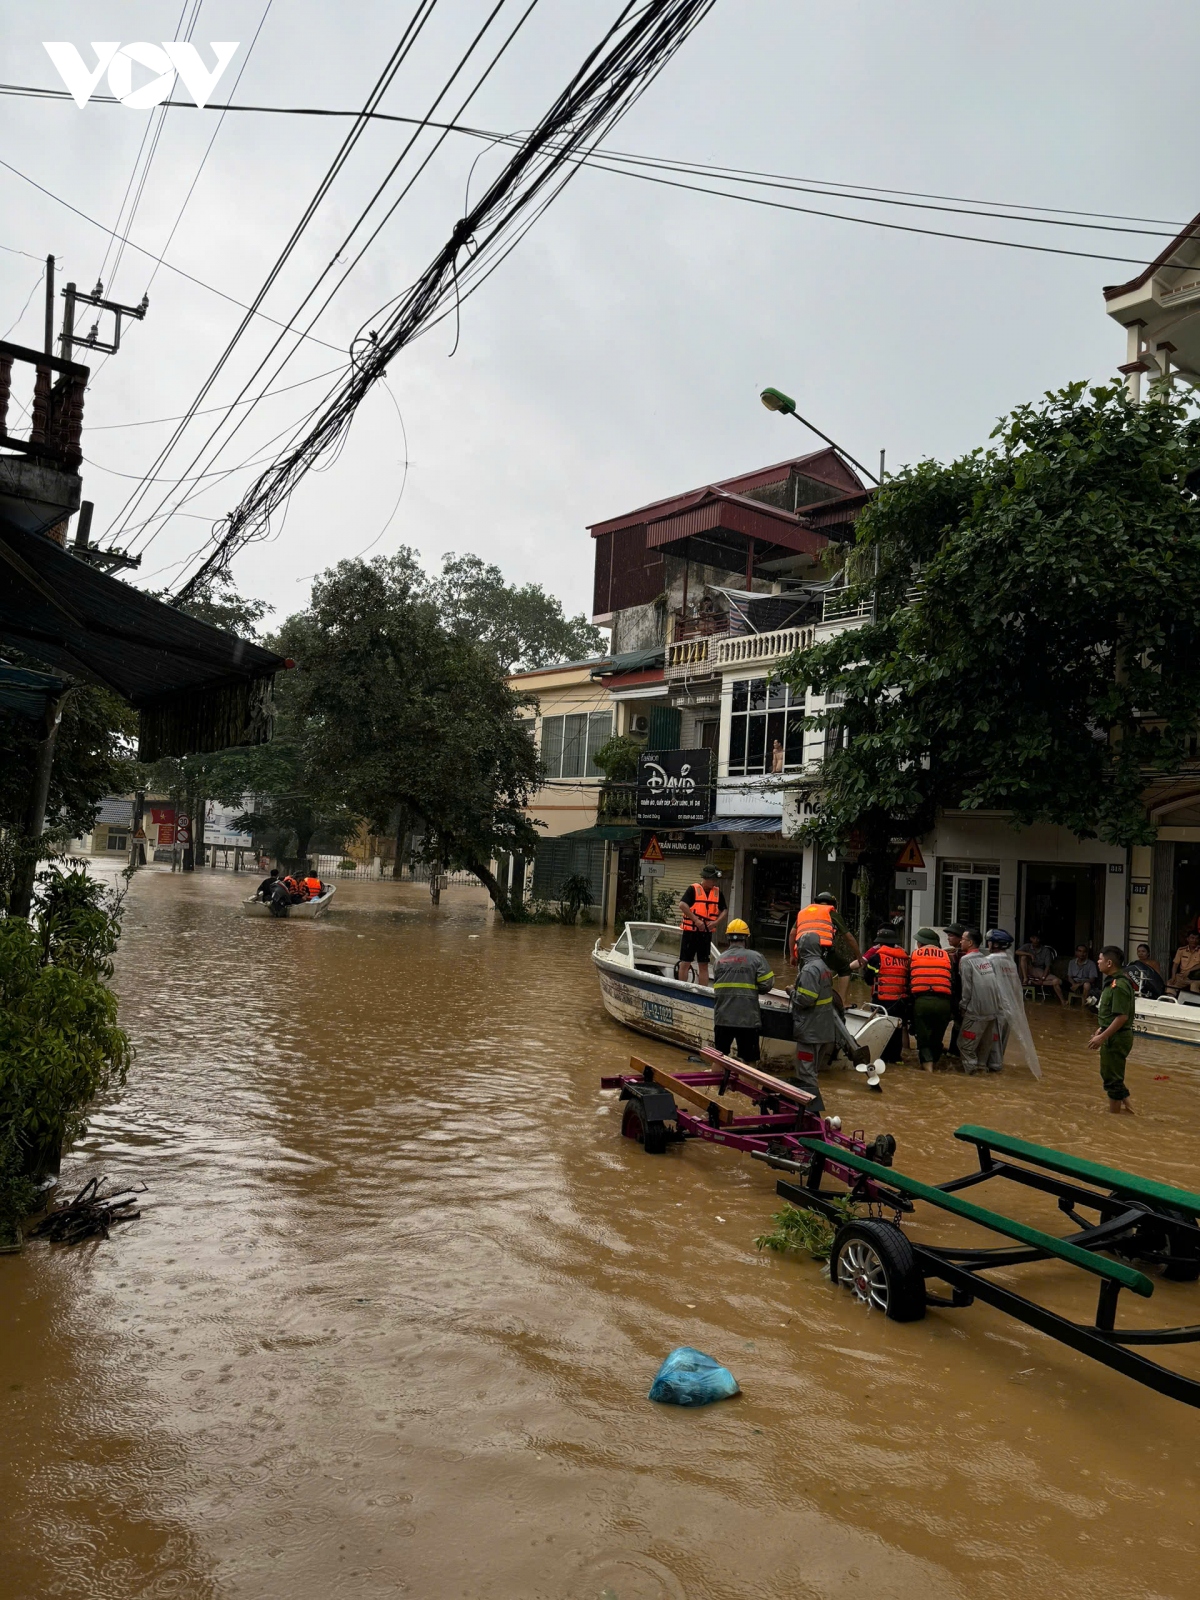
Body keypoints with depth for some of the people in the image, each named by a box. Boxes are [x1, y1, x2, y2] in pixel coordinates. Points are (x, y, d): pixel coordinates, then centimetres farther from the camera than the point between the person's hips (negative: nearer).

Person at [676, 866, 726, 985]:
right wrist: (696, 920, -21)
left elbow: (724, 910, 13)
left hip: (707, 933, 5)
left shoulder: (718, 893, 9)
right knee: (685, 962, 0)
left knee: (703, 964, 8)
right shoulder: (693, 889, -8)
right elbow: (682, 905, -18)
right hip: (691, 931, -5)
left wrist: (716, 922, -6)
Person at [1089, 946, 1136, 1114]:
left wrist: (1102, 1037, -23)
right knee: (1110, 1075, 20)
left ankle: (1115, 1114, 15)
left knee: (1112, 1078, 3)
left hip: (1116, 1037, -10)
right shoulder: (1114, 981, 8)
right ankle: (1126, 1108, 29)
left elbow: (1122, 1017, -25)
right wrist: (1101, 1029, 22)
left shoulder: (1119, 985, -23)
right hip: (1113, 1036, 10)